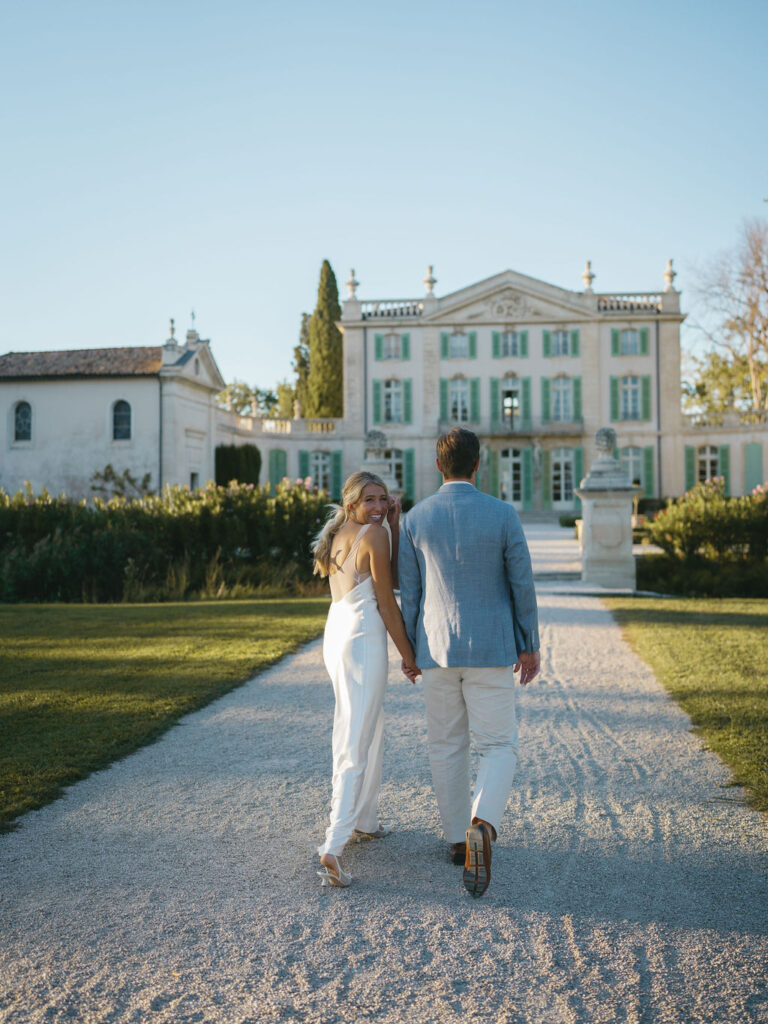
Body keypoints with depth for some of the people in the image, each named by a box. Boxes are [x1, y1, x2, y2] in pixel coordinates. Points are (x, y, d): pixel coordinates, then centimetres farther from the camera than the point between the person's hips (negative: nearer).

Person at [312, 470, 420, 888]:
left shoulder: (337, 536, 13)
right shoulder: (374, 535, -11)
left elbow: (392, 576, 9)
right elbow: (386, 603, -10)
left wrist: (394, 524, 4)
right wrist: (408, 653, -2)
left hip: (335, 634, 9)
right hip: (364, 639, -9)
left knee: (372, 731, 24)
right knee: (356, 746, -9)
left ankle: (363, 819, 36)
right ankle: (333, 847, -14)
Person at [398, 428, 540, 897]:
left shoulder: (415, 518, -3)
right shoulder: (503, 514, -9)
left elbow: (409, 590, 2)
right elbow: (522, 584, -5)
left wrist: (411, 649, 13)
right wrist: (531, 646, 6)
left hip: (437, 649, 2)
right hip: (490, 650, -2)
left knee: (447, 747, 16)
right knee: (499, 747, 5)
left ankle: (459, 839, 25)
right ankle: (482, 826, -21)